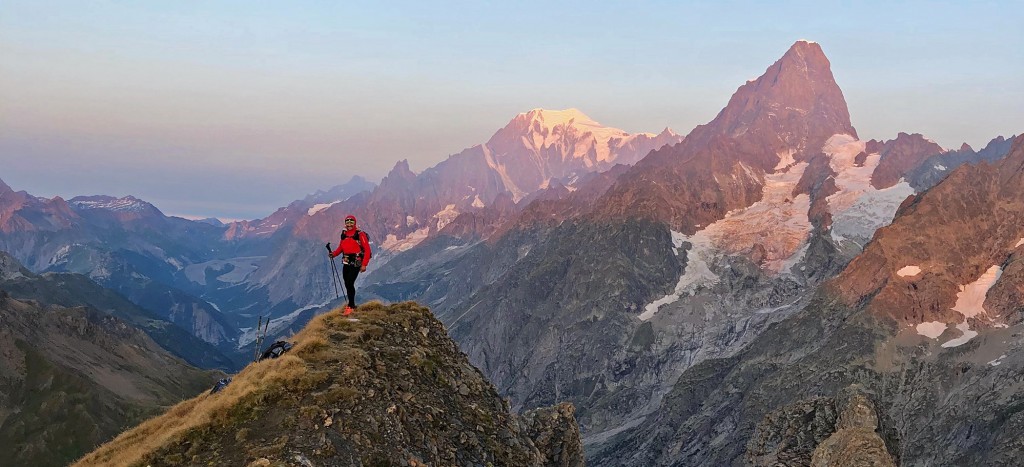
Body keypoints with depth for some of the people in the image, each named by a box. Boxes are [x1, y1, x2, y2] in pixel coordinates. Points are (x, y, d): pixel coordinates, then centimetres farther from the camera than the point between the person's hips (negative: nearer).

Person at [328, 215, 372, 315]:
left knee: (350, 284, -13)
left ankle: (350, 307, -5)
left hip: (355, 263, -7)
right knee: (347, 284, 9)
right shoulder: (344, 234, 10)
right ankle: (352, 304, 23)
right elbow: (340, 247, 16)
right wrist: (334, 254, -5)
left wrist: (364, 265, -17)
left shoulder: (360, 234, -10)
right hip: (346, 263, 7)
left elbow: (367, 250, -11)